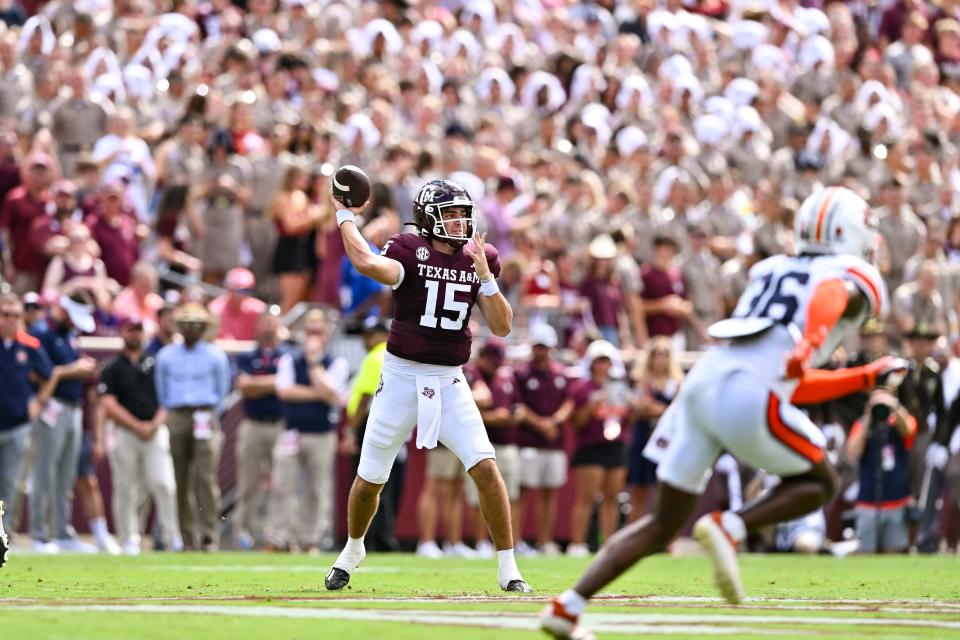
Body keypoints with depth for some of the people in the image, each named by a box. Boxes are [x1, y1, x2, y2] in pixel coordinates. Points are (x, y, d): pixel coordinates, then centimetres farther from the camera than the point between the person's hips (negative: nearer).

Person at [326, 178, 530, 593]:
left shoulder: (479, 259, 3)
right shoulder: (410, 250, -11)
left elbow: (501, 328, -2)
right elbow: (368, 264, -34)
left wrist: (485, 277, -14)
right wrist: (345, 218, -21)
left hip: (449, 383, 2)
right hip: (402, 377, -2)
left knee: (485, 467, -13)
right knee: (370, 478, 8)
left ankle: (508, 568, -4)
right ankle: (353, 550, 37)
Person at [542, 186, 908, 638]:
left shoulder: (771, 271, 31)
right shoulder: (851, 278, 11)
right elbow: (827, 296, -17)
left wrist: (868, 377, 41)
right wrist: (812, 342, -34)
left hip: (701, 383, 7)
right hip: (749, 396, -7)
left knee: (662, 525, 13)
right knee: (817, 483, 17)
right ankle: (729, 529, -8)